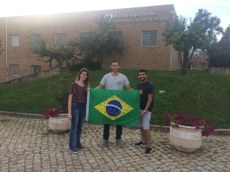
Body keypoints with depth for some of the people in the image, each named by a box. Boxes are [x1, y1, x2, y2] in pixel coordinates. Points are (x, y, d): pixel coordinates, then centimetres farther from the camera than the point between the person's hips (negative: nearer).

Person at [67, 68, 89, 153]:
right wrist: (69, 112, -12)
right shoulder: (74, 84, -7)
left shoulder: (86, 85, 7)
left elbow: (88, 97, 11)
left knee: (80, 127, 14)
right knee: (74, 127, 3)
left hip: (83, 107, 5)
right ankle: (72, 146, 14)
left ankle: (78, 144, 28)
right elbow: (70, 98, -8)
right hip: (75, 107, -5)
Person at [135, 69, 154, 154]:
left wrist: (145, 110, -20)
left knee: (146, 128, -8)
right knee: (141, 126, 16)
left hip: (147, 109, -7)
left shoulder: (149, 85, -16)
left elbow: (150, 99, -17)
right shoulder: (138, 84, 6)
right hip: (139, 108, 7)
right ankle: (143, 141, 32)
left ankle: (149, 146, 1)